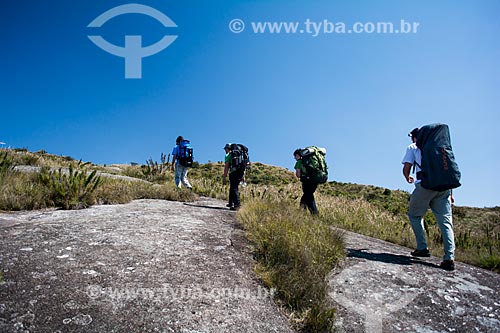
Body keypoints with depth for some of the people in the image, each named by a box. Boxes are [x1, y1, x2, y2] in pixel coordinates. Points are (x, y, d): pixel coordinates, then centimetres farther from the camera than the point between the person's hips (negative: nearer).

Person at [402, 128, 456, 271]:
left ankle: (422, 248, 9)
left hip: (425, 185, -4)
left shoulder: (413, 147, 14)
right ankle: (449, 258, -5)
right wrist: (450, 193, 24)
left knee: (415, 215, 16)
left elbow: (406, 168, 4)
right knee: (445, 222, 4)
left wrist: (408, 178, 27)